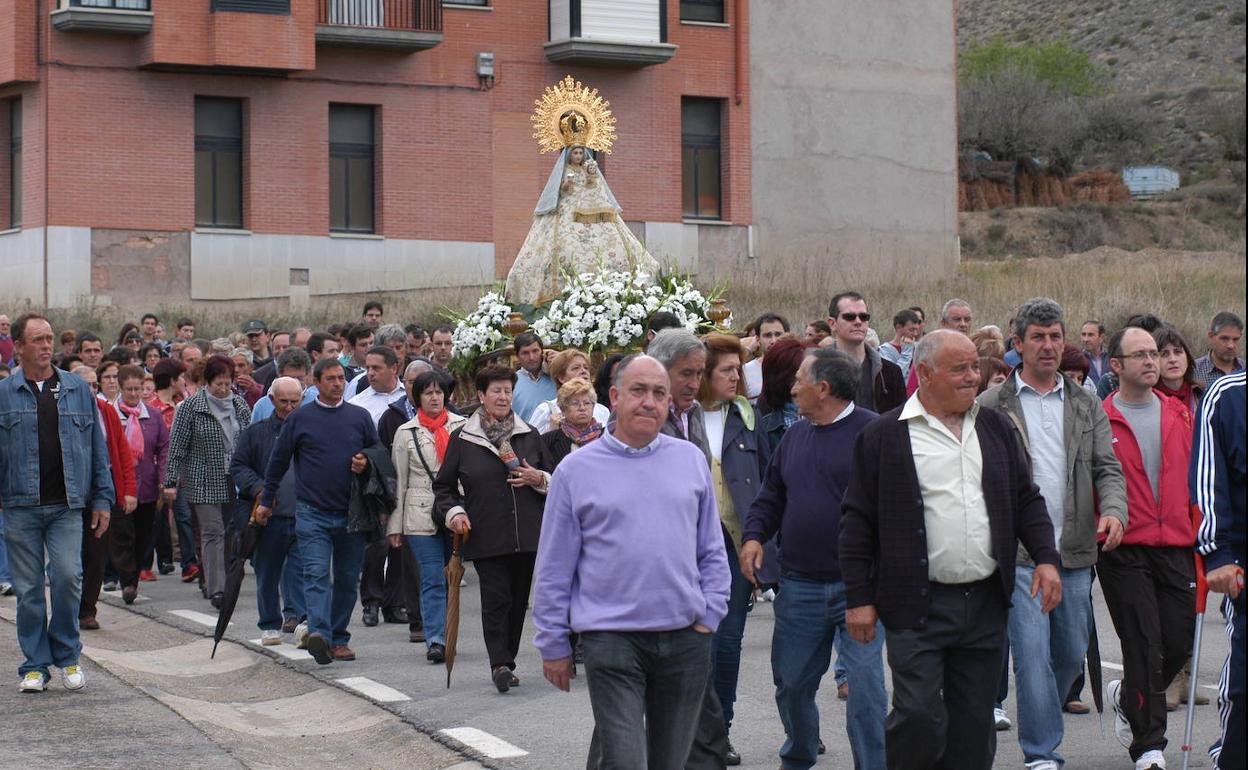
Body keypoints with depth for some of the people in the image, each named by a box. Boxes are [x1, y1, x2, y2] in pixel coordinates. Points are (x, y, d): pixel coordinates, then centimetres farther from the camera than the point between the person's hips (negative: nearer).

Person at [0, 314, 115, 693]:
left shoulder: (78, 391, 9)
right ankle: (35, 665, 14)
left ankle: (67, 655, 8)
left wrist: (102, 499, 7)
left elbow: (98, 448, 11)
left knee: (68, 577, -11)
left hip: (66, 506, 0)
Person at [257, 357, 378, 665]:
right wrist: (266, 501, 13)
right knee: (316, 573, -15)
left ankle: (339, 637, 17)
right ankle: (319, 633, -26)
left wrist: (366, 464, -6)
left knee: (347, 578, 8)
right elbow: (278, 460, 10)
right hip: (312, 512, -3)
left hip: (351, 513, 3)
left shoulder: (360, 417, 7)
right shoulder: (300, 418, 3)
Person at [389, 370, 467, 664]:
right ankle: (435, 641, -6)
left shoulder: (462, 426, 5)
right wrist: (394, 525, 5)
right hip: (421, 516, -1)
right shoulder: (406, 433, 5)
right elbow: (398, 481, 7)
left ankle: (444, 637, 18)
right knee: (433, 580, -6)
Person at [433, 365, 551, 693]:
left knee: (518, 599, 7)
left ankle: (506, 662, 18)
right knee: (496, 598, -12)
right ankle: (499, 664, -13)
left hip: (527, 535, 3)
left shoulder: (530, 436, 12)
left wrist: (538, 479, -2)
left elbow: (553, 482, 20)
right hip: (486, 537, -3)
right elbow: (443, 486, 11)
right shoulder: (462, 439, 5)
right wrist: (454, 512, -6)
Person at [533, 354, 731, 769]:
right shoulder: (577, 469, 0)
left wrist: (710, 614, 5)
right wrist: (553, 644, 3)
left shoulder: (691, 459, 8)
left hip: (686, 639, 3)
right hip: (611, 638, -3)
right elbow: (554, 569, 3)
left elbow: (712, 550, 14)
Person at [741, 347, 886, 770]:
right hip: (800, 584, 6)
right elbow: (771, 496, 21)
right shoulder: (795, 435, 13)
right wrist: (754, 535, 4)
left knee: (865, 683, -9)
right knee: (792, 681, 14)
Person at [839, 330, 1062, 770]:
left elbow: (1026, 499, 18)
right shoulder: (884, 436, -3)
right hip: (919, 605, -5)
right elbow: (858, 521, -2)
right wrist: (859, 599, -5)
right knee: (920, 717, -11)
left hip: (986, 602, 5)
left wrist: (1045, 557, 3)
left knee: (974, 725, 8)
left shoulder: (995, 428, 12)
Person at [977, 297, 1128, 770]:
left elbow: (1107, 468, 8)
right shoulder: (992, 406, 1)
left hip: (1075, 552, 4)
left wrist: (1114, 510, -13)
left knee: (1072, 654, 13)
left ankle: (1040, 725, 36)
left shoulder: (1086, 404, 12)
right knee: (1032, 652, -10)